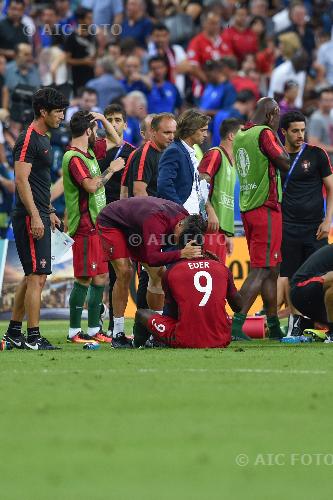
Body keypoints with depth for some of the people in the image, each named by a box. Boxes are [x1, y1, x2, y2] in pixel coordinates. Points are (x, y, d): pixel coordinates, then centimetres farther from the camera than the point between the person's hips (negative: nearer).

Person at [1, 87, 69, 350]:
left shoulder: (43, 139, 18)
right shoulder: (28, 139, -13)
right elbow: (22, 180, -19)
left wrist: (49, 212, 25)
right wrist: (35, 216, -23)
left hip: (40, 216, 10)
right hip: (30, 217, -10)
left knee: (32, 277, 14)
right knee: (37, 277, -10)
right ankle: (33, 337, -9)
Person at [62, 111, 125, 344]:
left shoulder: (90, 152, 14)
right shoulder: (74, 158, -14)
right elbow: (91, 186, -26)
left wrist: (102, 118, 14)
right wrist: (111, 169, -14)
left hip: (97, 226, 9)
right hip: (85, 229, -9)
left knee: (101, 278, 10)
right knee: (85, 279, -8)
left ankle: (94, 330, 14)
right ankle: (74, 331, -3)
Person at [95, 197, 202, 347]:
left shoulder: (184, 216, -19)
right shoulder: (156, 220, -43)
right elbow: (152, 258, -50)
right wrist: (181, 254, -60)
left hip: (135, 230, 8)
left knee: (158, 273, -2)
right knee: (125, 272, -22)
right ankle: (117, 333, -16)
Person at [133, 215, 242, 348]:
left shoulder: (171, 272, 1)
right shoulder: (222, 269, 6)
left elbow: (171, 313, 7)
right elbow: (238, 307, 16)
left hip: (185, 342, -3)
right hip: (221, 340, 3)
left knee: (141, 314, 20)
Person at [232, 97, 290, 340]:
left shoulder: (240, 136, 13)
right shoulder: (265, 134, -12)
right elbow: (285, 163, -11)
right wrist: (276, 135, 1)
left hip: (247, 209, 9)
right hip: (266, 208, -9)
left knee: (272, 270, 15)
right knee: (261, 270, -9)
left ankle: (274, 327, 18)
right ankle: (236, 323, -18)